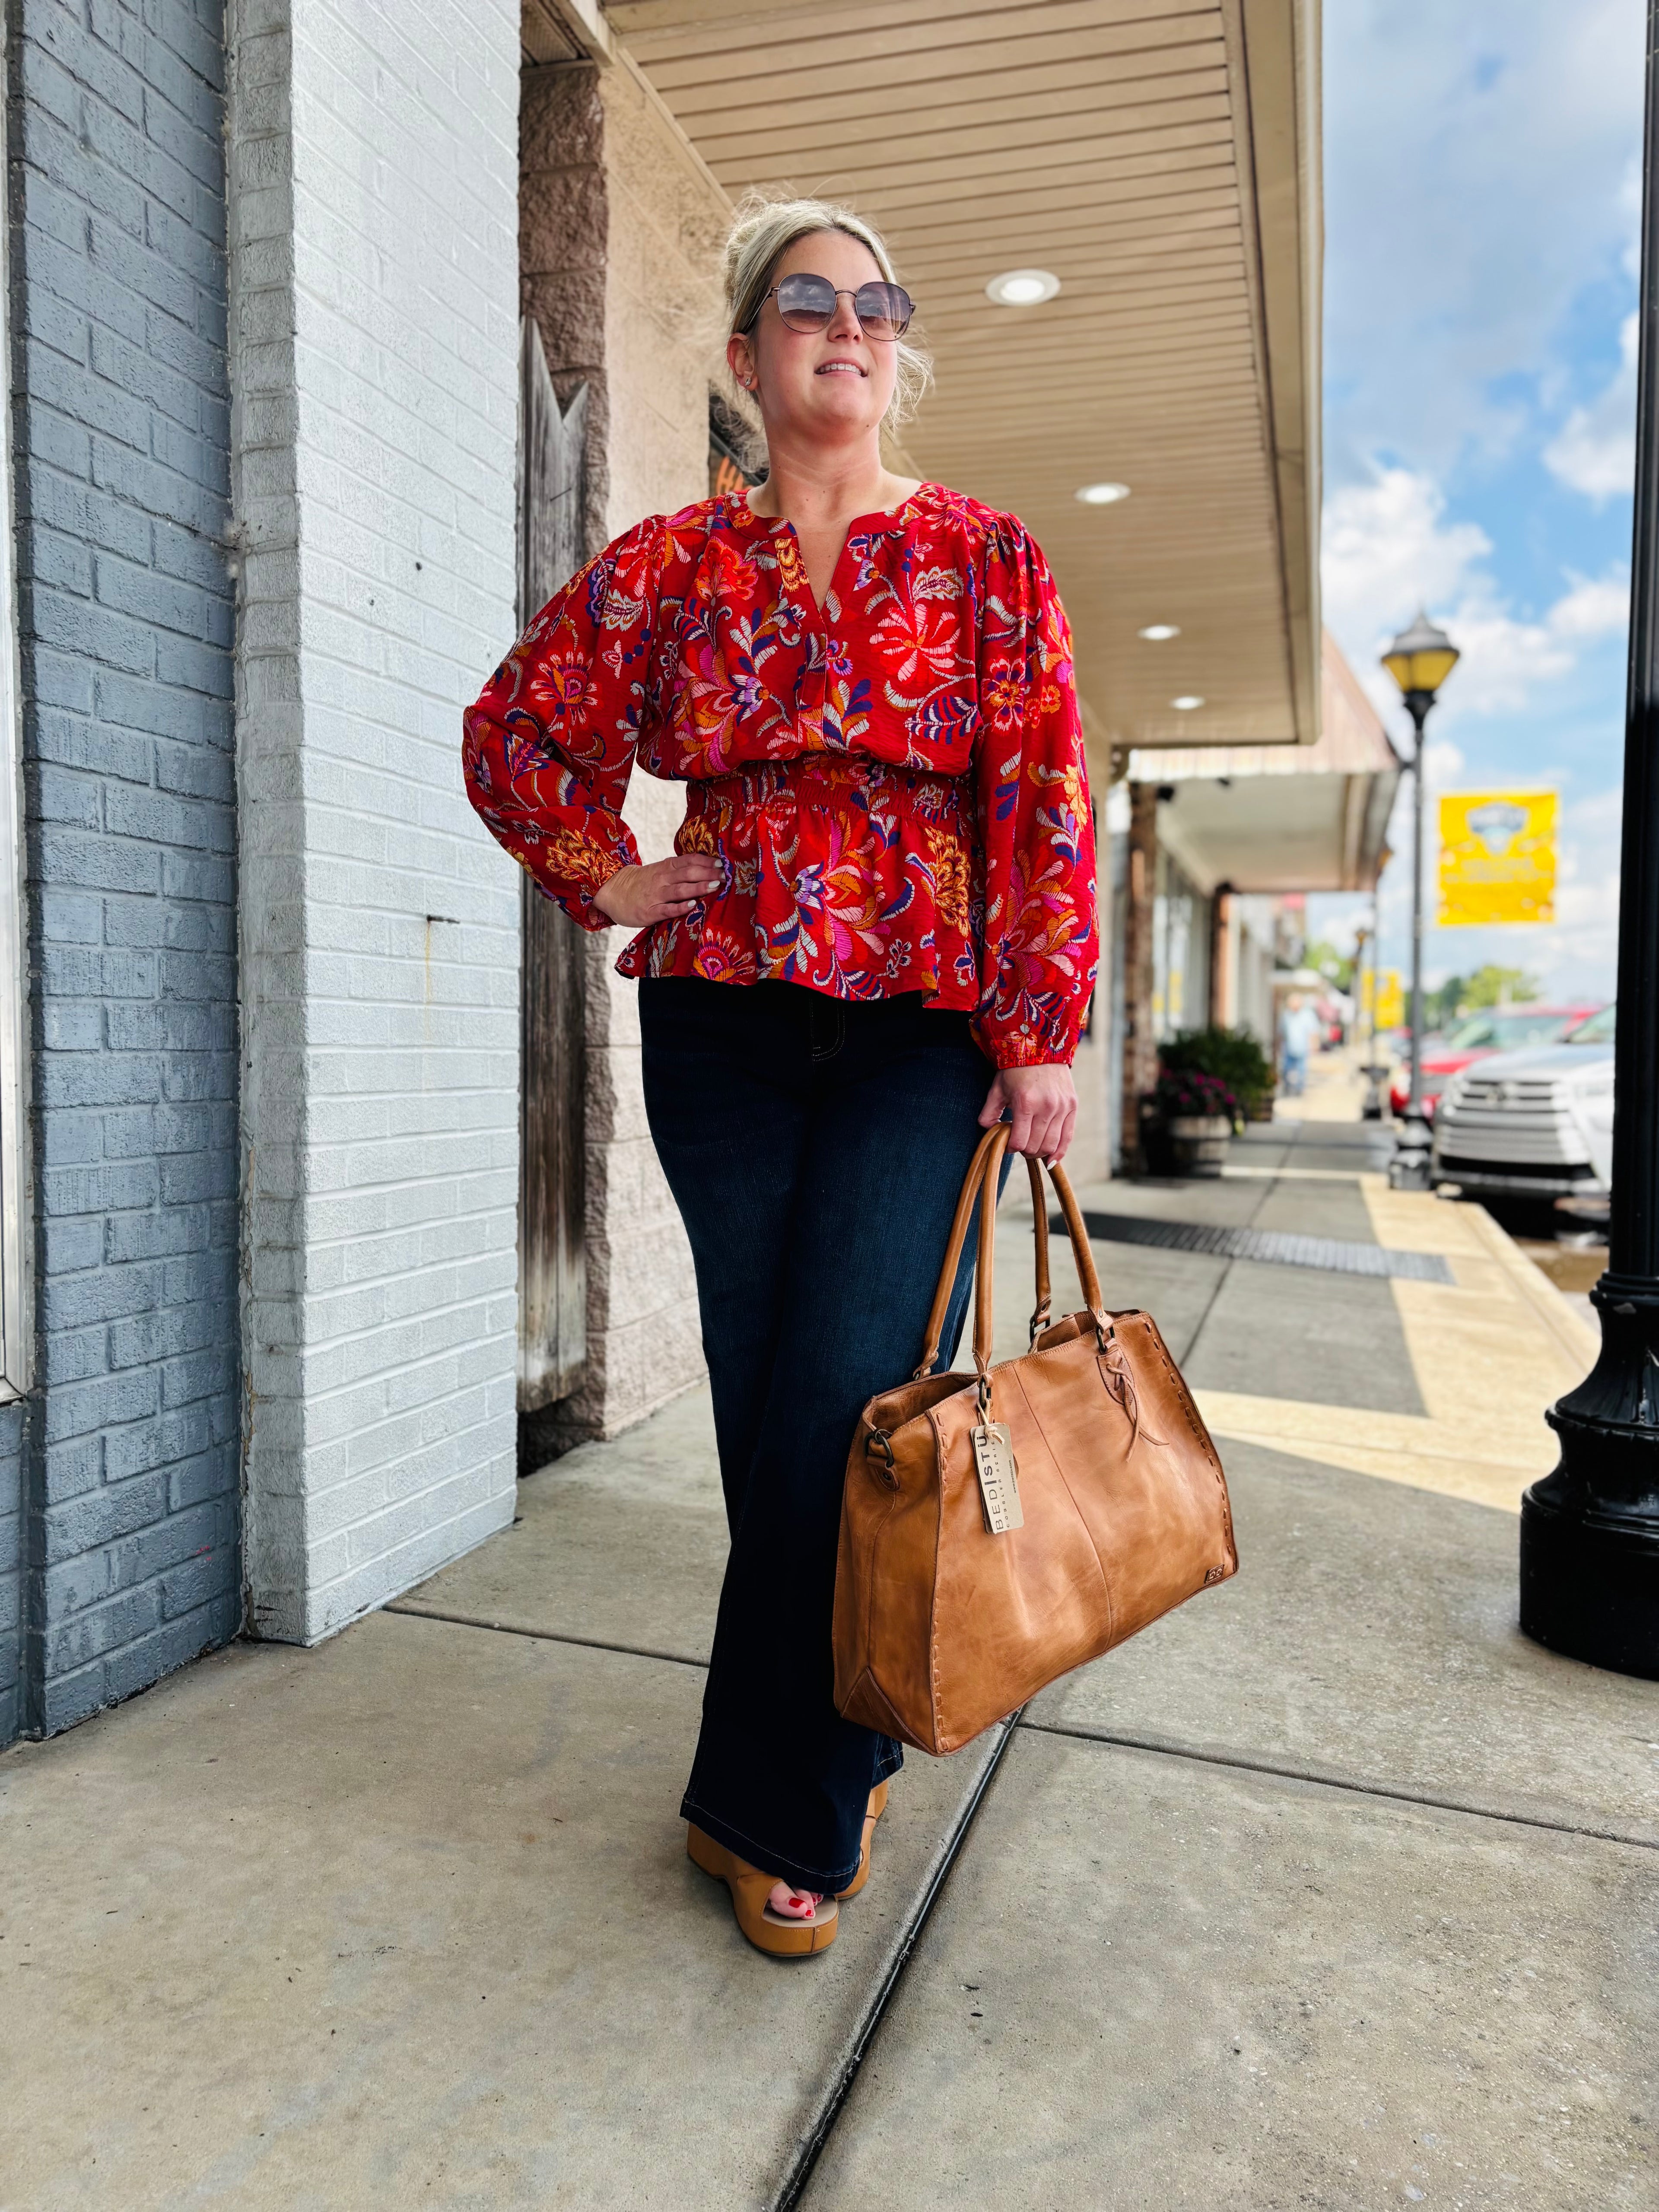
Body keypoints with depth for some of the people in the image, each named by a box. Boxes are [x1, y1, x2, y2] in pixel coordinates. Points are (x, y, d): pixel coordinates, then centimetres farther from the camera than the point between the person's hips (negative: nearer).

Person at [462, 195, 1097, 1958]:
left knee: (846, 1403, -8)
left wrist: (1039, 1039, -6)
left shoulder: (988, 564, 7)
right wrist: (604, 882, 6)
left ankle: (768, 1809, 13)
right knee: (765, 1412, 6)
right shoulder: (669, 567, 9)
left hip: (920, 1036, -1)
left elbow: (1046, 808, 0)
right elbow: (513, 730, 18)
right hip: (721, 1034, 2)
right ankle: (841, 1748, 28)